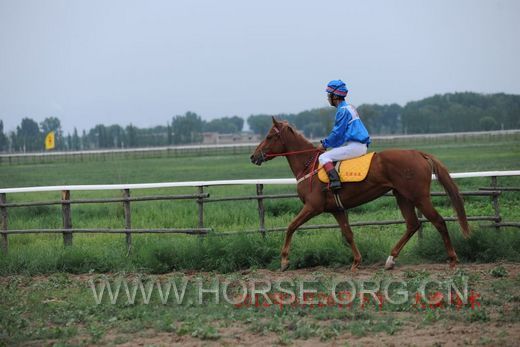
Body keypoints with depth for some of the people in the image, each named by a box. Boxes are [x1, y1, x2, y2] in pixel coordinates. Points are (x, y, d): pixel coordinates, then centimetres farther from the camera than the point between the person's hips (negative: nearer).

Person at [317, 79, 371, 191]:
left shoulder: (343, 110, -11)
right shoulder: (349, 107, 19)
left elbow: (337, 133, -13)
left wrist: (324, 144, -1)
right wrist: (326, 142, 19)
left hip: (354, 146, -10)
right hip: (361, 146, 10)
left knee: (324, 157, -12)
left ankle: (334, 181, -29)